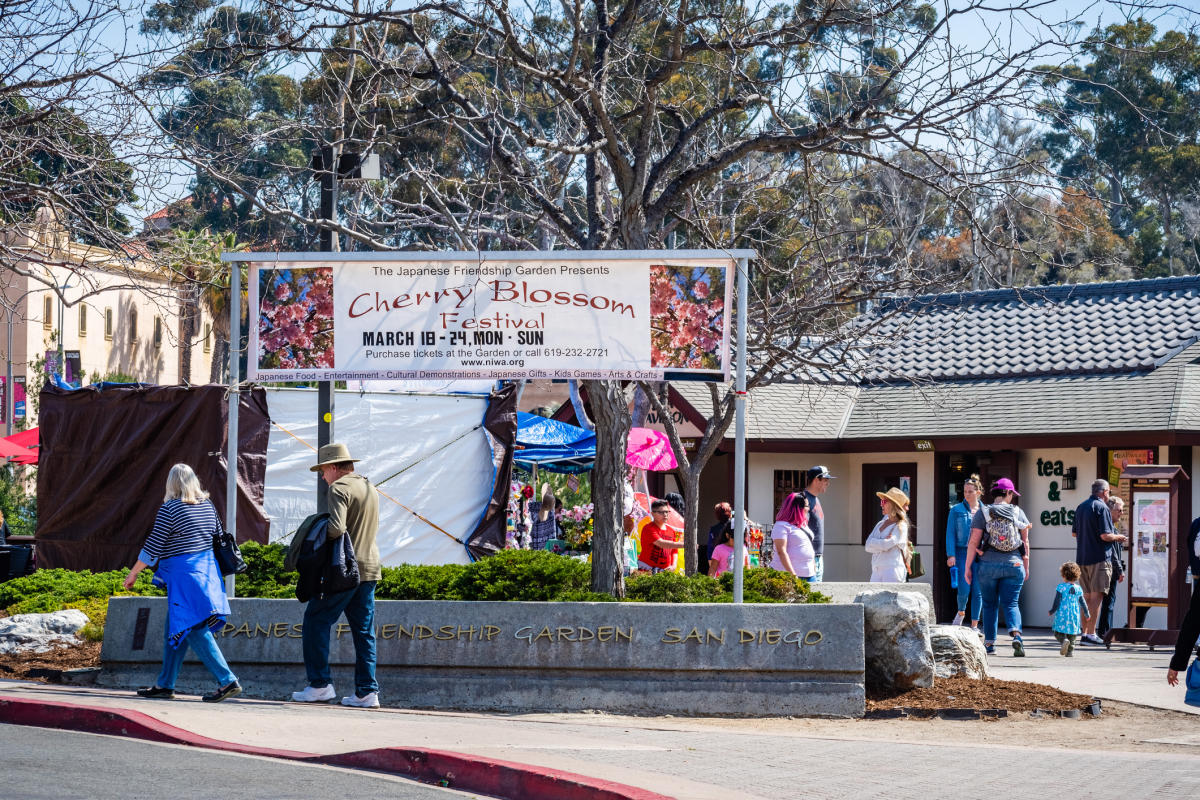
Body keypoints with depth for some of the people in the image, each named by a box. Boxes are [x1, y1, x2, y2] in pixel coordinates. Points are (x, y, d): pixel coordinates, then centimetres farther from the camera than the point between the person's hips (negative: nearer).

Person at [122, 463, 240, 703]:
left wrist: (133, 573, 1)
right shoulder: (207, 506, 10)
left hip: (184, 575, -8)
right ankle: (165, 684, 20)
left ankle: (227, 681, -16)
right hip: (207, 573, 8)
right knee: (174, 630, 15)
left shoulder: (170, 508, -10)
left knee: (195, 630, -8)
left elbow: (153, 546, -9)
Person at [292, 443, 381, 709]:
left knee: (315, 622, 1)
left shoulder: (339, 489, -11)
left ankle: (320, 684, -3)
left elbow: (336, 529, -24)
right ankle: (367, 692, 5)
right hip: (370, 568, 8)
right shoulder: (369, 488, 16)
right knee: (364, 631, 8)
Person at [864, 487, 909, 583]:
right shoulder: (881, 524, 18)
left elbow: (885, 545, -15)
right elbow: (868, 546, 6)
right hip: (876, 570, 7)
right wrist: (882, 543, -9)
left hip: (893, 569, -7)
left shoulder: (900, 526, -3)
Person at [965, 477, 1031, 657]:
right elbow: (1025, 542, 8)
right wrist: (1026, 566, 16)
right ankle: (1016, 635, -20)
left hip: (988, 564, -1)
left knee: (990, 604, 12)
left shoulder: (982, 513, -2)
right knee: (1011, 603, 3)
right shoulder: (1018, 513, 4)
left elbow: (974, 542, -4)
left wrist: (968, 567, 1)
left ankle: (989, 642, 14)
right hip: (1014, 564, 1)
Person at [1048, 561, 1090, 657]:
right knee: (1072, 634, 14)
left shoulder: (1061, 587, -7)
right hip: (1074, 616, 4)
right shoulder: (1078, 589, 5)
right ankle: (1070, 650, 9)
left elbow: (1057, 602, -9)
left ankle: (1063, 640, -26)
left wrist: (1051, 611, 4)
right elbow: (1082, 603, 12)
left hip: (1062, 615, -3)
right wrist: (1086, 613, 26)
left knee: (1059, 632, 2)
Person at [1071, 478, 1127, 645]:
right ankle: (1091, 634, -8)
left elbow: (1074, 533, 20)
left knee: (1087, 596, 14)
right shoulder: (1101, 508, -11)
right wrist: (1118, 537, 1)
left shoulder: (1081, 507, 13)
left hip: (1082, 558, 8)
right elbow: (1105, 536, -17)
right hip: (1099, 558, -8)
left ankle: (1085, 632, 15)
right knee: (1096, 596, -6)